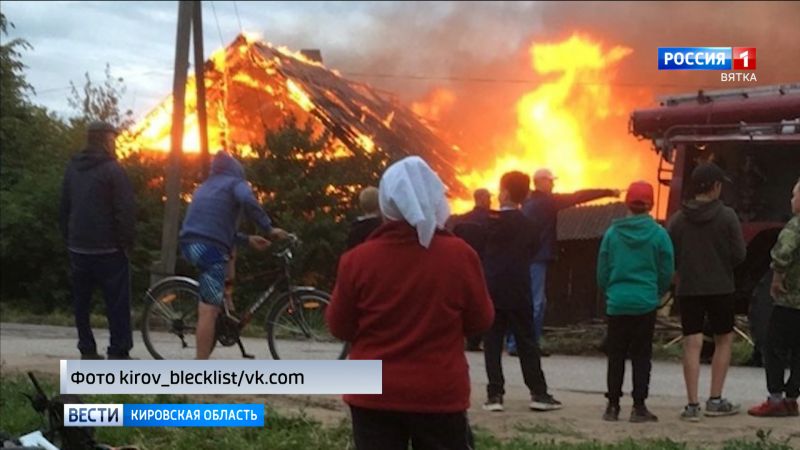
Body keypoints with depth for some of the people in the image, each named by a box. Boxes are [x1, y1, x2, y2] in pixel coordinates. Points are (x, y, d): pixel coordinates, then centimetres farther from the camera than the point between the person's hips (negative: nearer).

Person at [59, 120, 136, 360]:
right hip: (108, 249, -6)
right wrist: (127, 242, -7)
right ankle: (118, 353, -6)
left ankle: (87, 350, 11)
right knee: (117, 302, -2)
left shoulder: (72, 169, 10)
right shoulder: (112, 170, -11)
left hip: (78, 248, 6)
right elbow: (126, 211, -15)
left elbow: (64, 208, 16)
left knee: (81, 301, 12)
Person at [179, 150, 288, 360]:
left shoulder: (204, 187, 30)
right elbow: (248, 201, -16)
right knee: (209, 311, -8)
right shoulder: (236, 182, 8)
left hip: (189, 244, 8)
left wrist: (247, 239, 35)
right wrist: (269, 229, -8)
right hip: (210, 248, -8)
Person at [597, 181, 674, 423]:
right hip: (645, 303, -1)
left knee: (616, 355, 9)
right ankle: (639, 406, 2)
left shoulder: (612, 233, -2)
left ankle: (613, 405, 11)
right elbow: (667, 273, 0)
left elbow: (602, 272, 4)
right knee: (641, 355, 5)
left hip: (616, 303, 1)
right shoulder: (658, 234, -5)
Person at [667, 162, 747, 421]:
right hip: (720, 288, -2)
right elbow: (739, 254, -7)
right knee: (723, 340, 14)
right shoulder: (727, 216, -7)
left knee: (692, 345, 2)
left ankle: (692, 405, -2)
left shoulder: (678, 219, -1)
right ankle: (715, 400, 12)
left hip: (688, 290, 2)